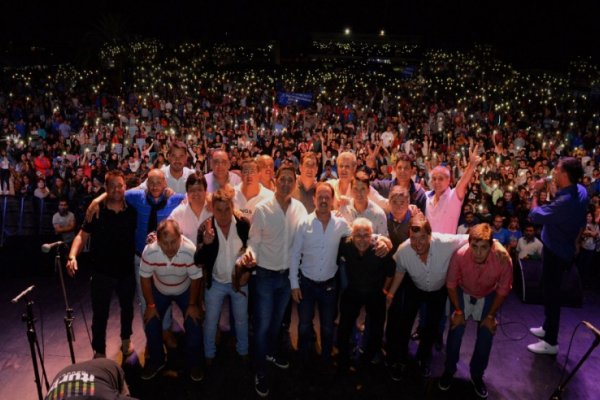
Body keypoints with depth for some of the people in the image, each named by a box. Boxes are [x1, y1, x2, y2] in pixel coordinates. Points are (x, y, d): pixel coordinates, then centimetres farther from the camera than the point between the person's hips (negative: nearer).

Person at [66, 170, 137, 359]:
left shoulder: (132, 211, -6)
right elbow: (82, 236, -10)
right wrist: (72, 256, -26)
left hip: (127, 270, 2)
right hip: (102, 272, -2)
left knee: (127, 308, 22)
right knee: (100, 314, 8)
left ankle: (126, 339, 47)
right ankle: (99, 352, 28)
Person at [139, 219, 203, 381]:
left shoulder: (190, 250, -38)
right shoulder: (149, 251, -33)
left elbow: (195, 278, -21)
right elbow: (145, 278, -15)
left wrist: (192, 304, -12)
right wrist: (150, 305, -9)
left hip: (185, 290, -1)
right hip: (159, 290, 1)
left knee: (194, 325, -7)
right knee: (151, 324, -2)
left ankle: (193, 363, 18)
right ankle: (156, 360, 24)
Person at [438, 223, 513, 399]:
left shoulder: (503, 260, -35)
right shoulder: (459, 255, -37)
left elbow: (503, 290, -13)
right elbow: (451, 284, -17)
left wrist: (491, 316, -7)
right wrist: (458, 311, -10)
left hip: (488, 296, 1)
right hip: (462, 293, -1)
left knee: (486, 337, 1)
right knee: (455, 332, -4)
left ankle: (477, 376, 26)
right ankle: (449, 371, 20)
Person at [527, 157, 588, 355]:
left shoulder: (564, 202, -34)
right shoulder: (581, 191, -3)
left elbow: (534, 215, -23)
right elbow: (582, 222, 10)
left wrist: (535, 192, -10)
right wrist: (574, 242, 22)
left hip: (555, 252, -10)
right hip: (564, 248, 10)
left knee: (551, 293, 3)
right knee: (550, 290, 23)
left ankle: (551, 342, 16)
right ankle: (547, 328, 40)